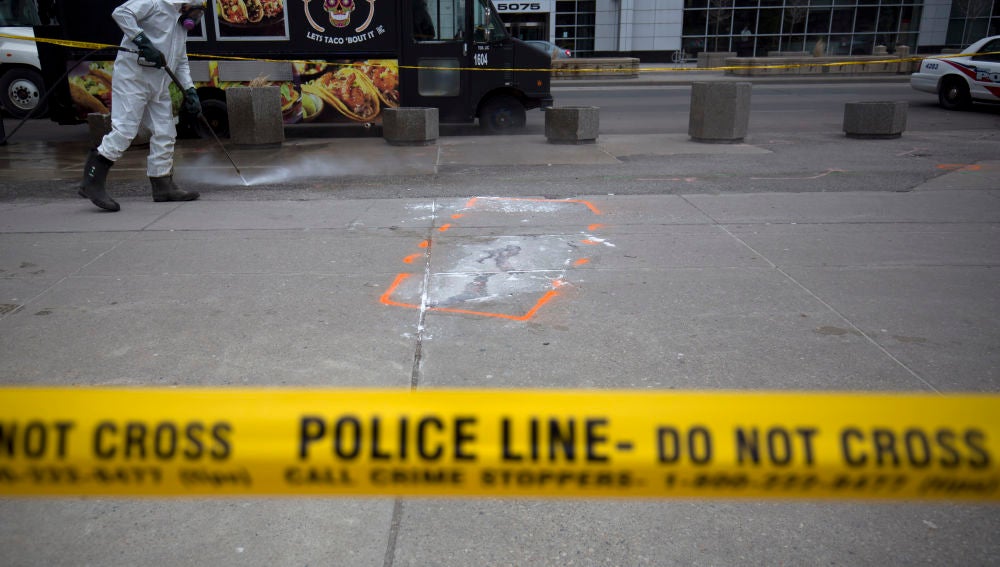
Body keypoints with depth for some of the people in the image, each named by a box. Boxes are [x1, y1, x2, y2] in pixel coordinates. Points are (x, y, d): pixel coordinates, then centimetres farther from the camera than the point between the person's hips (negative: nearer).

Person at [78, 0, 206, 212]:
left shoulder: (181, 24, 21)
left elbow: (181, 62, 23)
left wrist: (190, 90, 13)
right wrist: (142, 41, -21)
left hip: (159, 84, 9)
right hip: (133, 77, -9)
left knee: (165, 133, 6)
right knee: (124, 130, -15)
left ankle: (163, 186, 15)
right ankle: (92, 182, -11)